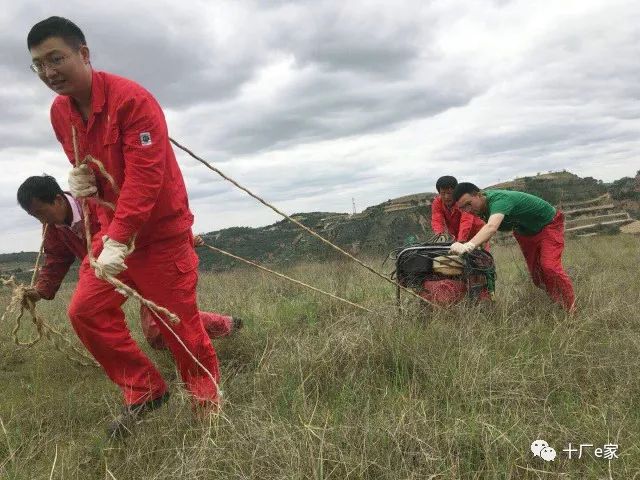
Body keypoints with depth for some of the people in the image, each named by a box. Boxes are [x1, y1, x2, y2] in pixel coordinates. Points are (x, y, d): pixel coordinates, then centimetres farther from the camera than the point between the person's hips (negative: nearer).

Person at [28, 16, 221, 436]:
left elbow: (144, 177, -25)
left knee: (178, 323, -1)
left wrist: (118, 242, -29)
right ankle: (145, 391, 18)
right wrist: (80, 179, -4)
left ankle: (209, 405, 21)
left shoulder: (132, 99, -19)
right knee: (86, 311, 2)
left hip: (161, 230, -7)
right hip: (111, 231, 8)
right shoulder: (60, 111, 6)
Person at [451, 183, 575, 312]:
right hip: (525, 232, 8)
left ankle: (571, 309, -8)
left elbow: (491, 227, -60)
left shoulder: (498, 199, -41)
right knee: (536, 273, 6)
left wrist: (468, 245, -74)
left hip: (548, 224, -8)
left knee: (549, 267, -22)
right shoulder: (481, 204, -15)